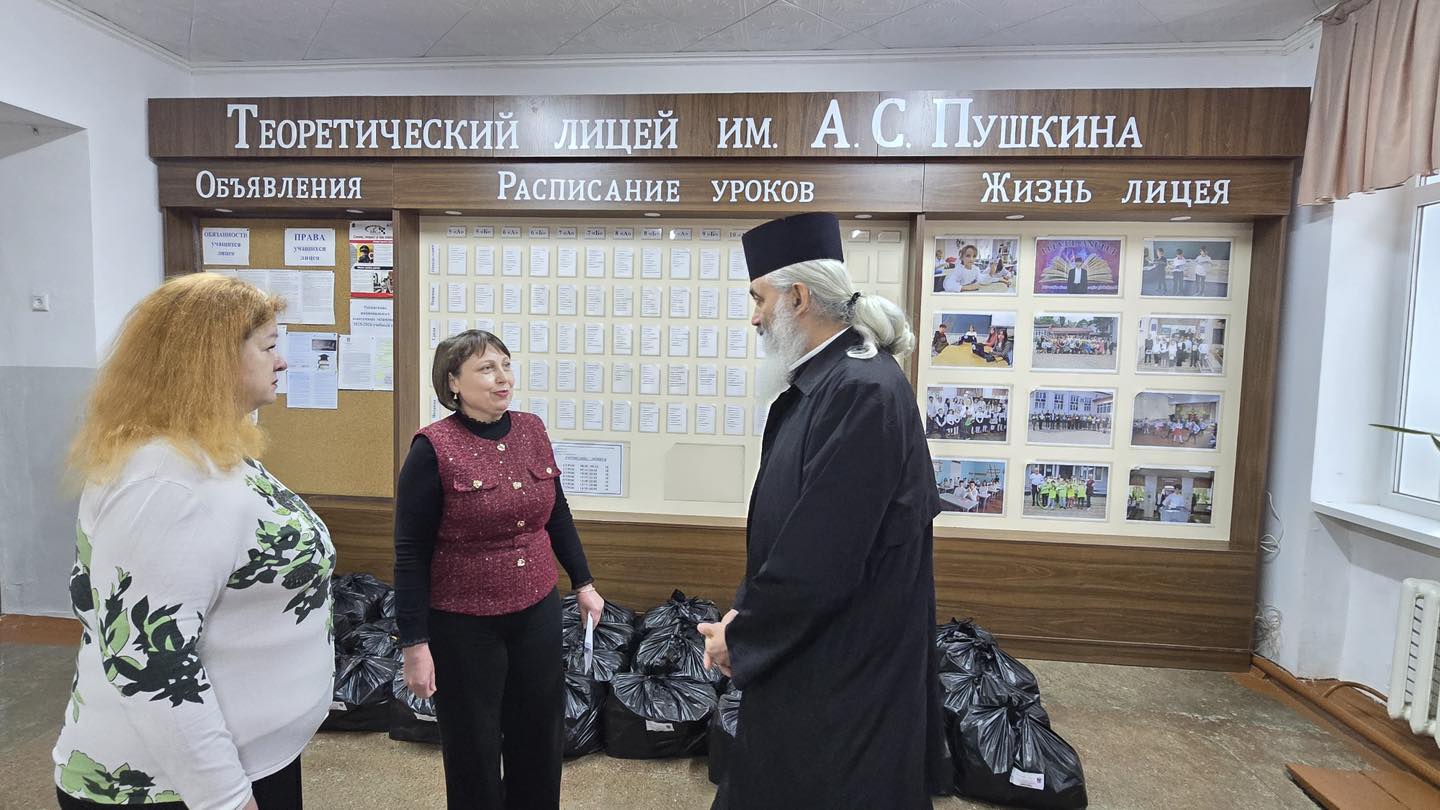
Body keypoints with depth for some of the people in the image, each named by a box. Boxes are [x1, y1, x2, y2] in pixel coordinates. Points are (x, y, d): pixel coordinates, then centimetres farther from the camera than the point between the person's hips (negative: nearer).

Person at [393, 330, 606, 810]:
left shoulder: (531, 430, -1)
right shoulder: (433, 449, -15)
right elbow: (411, 554, -11)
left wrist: (583, 582, 12)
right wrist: (415, 644, -10)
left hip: (538, 613, 5)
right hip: (464, 626, -4)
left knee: (542, 739, 20)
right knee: (474, 752, 16)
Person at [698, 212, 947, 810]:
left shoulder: (862, 391, -26)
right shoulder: (821, 380, 4)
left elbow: (820, 561, -27)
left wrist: (741, 637, -11)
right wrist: (744, 613, 1)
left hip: (845, 676, -8)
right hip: (803, 657, 8)